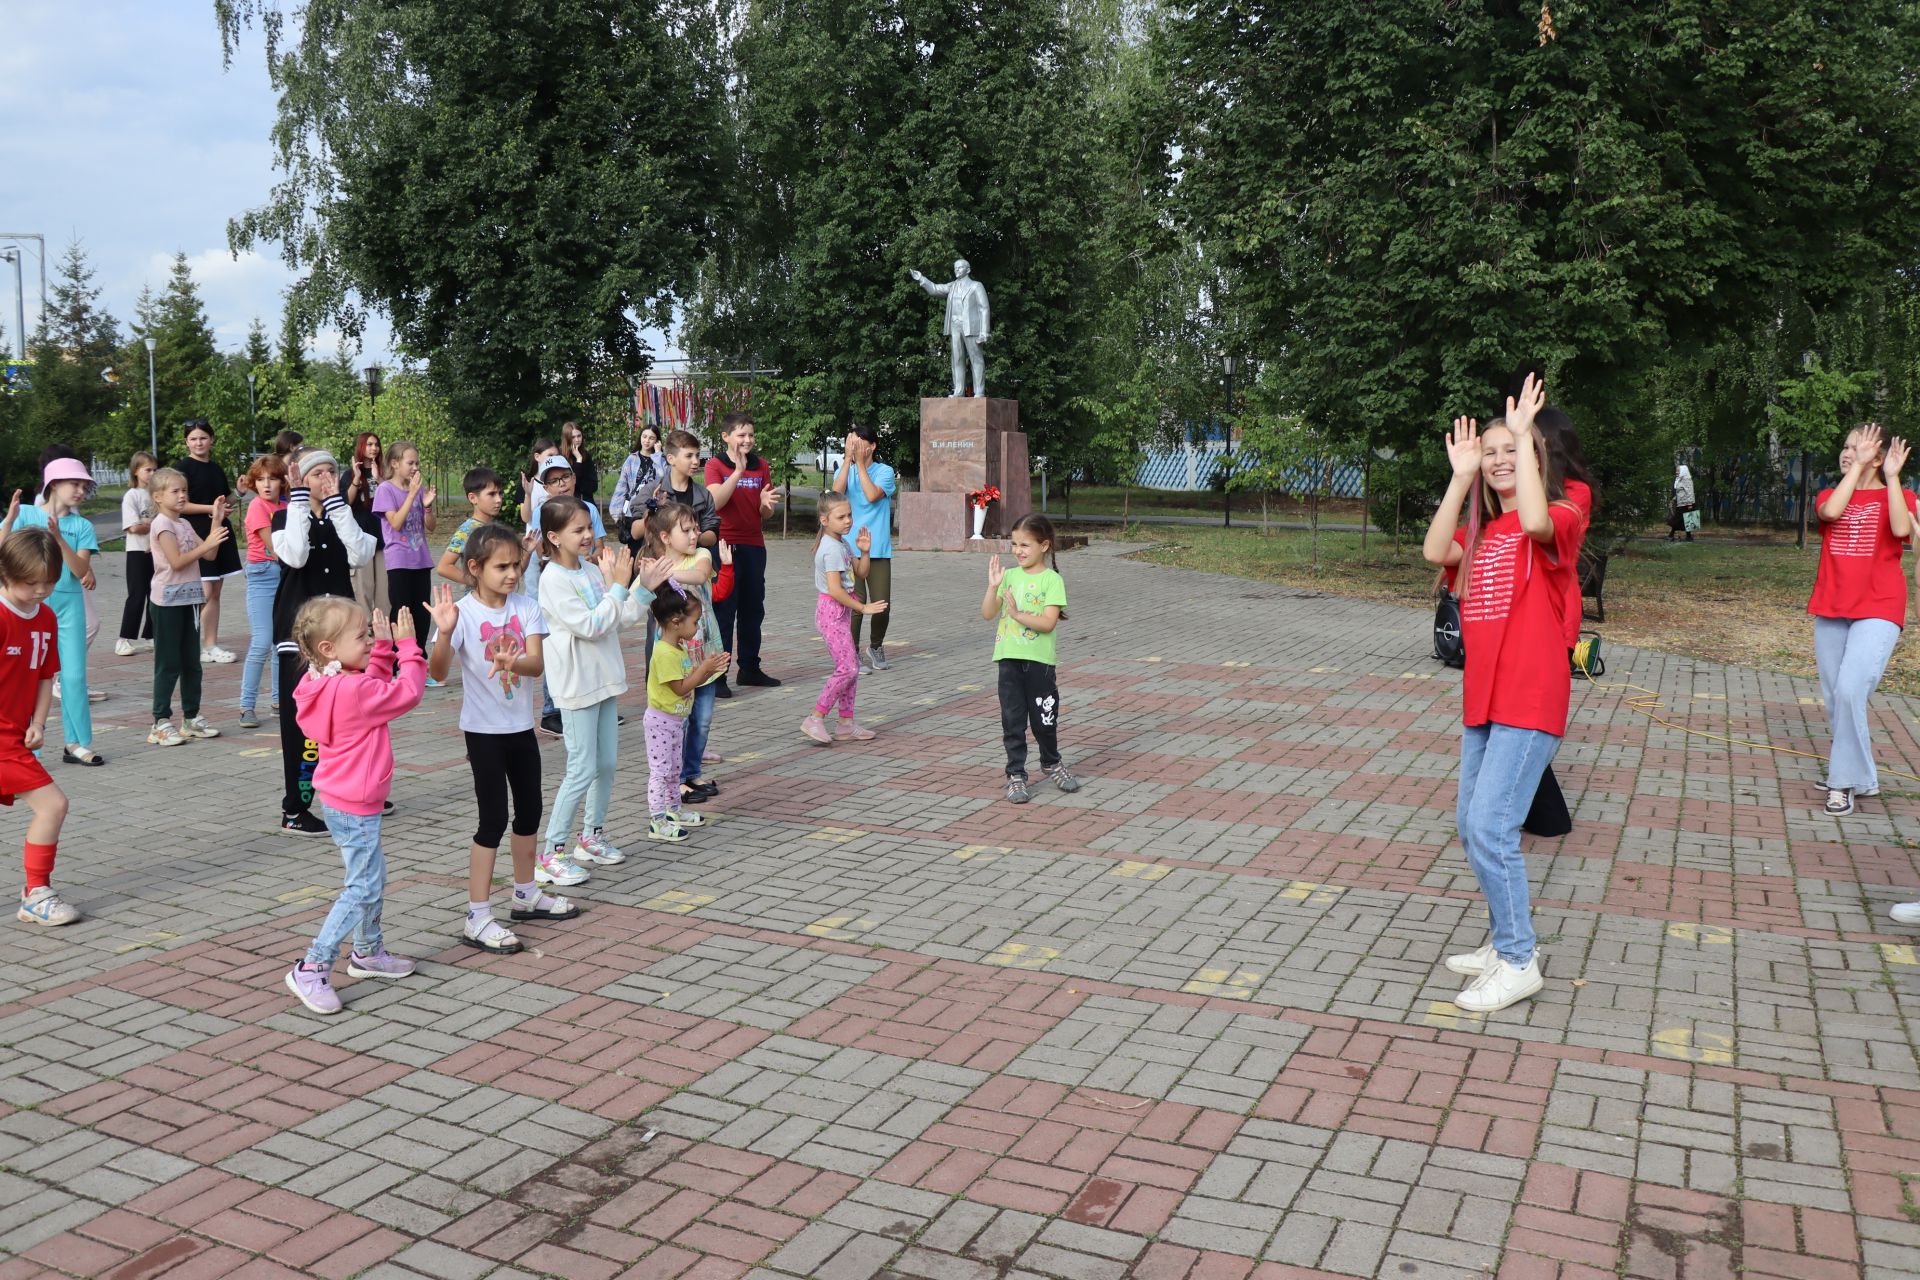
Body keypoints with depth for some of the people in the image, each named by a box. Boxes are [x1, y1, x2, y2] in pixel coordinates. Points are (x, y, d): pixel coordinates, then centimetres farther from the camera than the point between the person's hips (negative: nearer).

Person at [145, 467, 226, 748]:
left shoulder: (185, 524, 13)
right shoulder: (162, 524, -10)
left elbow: (209, 555, 7)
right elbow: (177, 562, -19)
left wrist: (216, 521, 3)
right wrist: (207, 544, -23)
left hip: (188, 598, 8)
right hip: (168, 600, -8)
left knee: (191, 661, 11)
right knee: (168, 663, -5)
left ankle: (191, 717, 18)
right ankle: (161, 723, 0)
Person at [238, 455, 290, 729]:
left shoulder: (285, 506, 9)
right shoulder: (258, 506, -8)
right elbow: (273, 546, -13)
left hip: (285, 575, 6)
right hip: (262, 575, -6)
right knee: (262, 643, -11)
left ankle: (280, 700, 20)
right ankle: (247, 706, -6)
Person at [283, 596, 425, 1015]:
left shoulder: (330, 685, 4)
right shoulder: (352, 692, -26)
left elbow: (378, 689, 18)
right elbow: (407, 694, -20)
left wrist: (385, 648, 10)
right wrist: (408, 646, -12)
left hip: (344, 802, 10)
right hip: (354, 808, -10)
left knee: (374, 877, 22)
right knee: (362, 888, -5)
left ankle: (368, 952, 37)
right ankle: (311, 971, -3)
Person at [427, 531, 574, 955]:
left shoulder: (526, 606, -3)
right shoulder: (463, 611, -16)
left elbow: (537, 663, -13)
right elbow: (438, 672, -24)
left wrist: (513, 662, -35)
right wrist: (444, 634, -41)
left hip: (521, 725, 6)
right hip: (484, 729, -6)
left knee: (530, 811, 17)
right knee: (494, 819, -5)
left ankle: (526, 894, 36)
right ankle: (477, 919, 3)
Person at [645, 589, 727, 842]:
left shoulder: (680, 649, 8)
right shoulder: (665, 653, -24)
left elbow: (691, 681, 12)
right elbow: (680, 688, -25)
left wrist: (710, 669, -4)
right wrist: (705, 667, -22)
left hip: (677, 720, 10)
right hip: (661, 720, -10)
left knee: (675, 768, 19)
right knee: (660, 770, -5)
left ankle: (673, 811, 32)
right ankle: (657, 821, -2)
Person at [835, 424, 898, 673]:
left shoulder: (884, 471, 2)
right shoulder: (845, 470, 9)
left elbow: (872, 495, -16)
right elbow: (836, 492, -12)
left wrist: (860, 463, -11)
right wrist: (848, 459, -12)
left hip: (878, 549, -1)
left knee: (882, 604, 0)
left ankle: (876, 647, 25)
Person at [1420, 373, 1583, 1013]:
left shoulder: (1561, 517, -5)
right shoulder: (1481, 531, 15)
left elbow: (1534, 522, -30)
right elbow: (1436, 551, -6)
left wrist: (1524, 436, -23)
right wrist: (1461, 476, -4)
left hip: (1530, 701, -8)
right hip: (1482, 699, 8)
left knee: (1491, 827, -13)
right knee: (1471, 828, 13)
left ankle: (1519, 963, 1)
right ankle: (1509, 940, 28)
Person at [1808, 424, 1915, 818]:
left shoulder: (1897, 497, 4)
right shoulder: (1831, 495, 11)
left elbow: (1901, 529, -20)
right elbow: (1830, 512, -14)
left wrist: (1892, 476, -15)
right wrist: (1858, 466, -10)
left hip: (1878, 609, -4)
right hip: (1831, 609, 4)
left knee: (1850, 691, -19)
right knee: (1833, 696, 7)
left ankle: (1846, 781, -9)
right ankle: (1858, 775, 23)